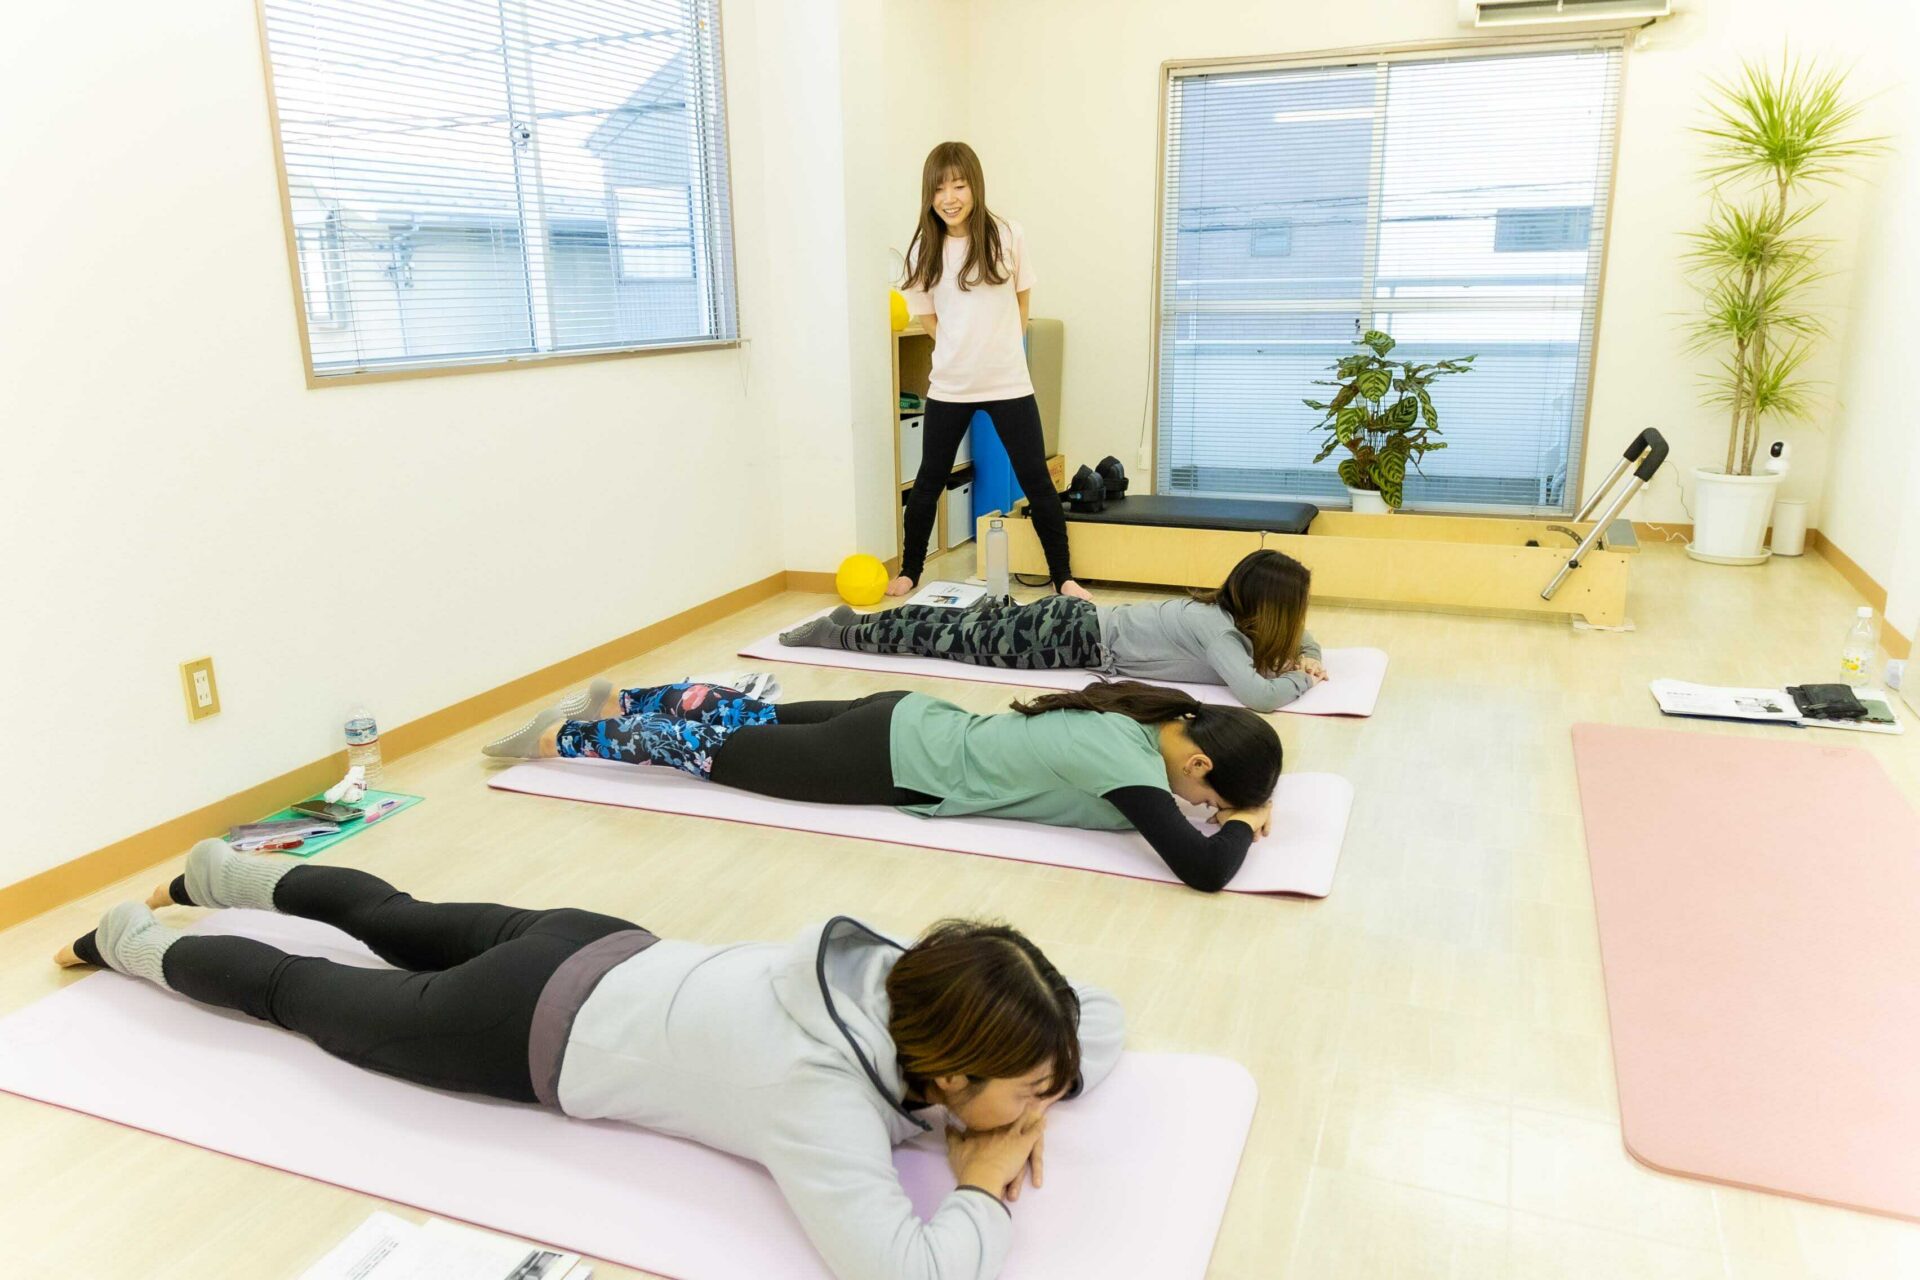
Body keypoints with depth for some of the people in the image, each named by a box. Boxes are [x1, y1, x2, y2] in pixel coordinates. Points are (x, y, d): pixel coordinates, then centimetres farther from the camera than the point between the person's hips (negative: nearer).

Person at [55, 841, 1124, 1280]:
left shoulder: (912, 981, -18)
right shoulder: (818, 1091, -37)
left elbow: (1104, 1024, -3)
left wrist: (1028, 1101, -20)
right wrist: (986, 1190, -30)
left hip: (607, 958, 6)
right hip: (540, 1029, -6)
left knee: (408, 925, 31)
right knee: (301, 995, 21)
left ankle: (224, 873, 56)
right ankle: (134, 941, 47)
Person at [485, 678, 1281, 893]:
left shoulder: (1151, 717, -3)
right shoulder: (1129, 761, -28)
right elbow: (1204, 870, -36)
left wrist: (1238, 796, 6)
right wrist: (1243, 824, -15)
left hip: (921, 723, 7)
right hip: (896, 762, -7)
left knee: (763, 719, 23)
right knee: (719, 753, 8)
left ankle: (621, 704, 40)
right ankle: (562, 737, 22)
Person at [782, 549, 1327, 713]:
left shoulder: (1233, 613, 0)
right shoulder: (1216, 627, -25)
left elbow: (1299, 637, 18)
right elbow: (1256, 694, -40)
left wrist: (1304, 655, -5)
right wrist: (1300, 679, -19)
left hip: (1083, 620, 7)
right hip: (1078, 636, -7)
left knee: (960, 631, 20)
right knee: (954, 640, 5)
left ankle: (903, 617, 32)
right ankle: (843, 633, 17)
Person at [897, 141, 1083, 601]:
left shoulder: (1006, 235, -5)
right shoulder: (924, 249, -3)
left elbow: (1021, 302, 8)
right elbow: (928, 318, 7)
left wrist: (999, 350, 10)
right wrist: (962, 355, 2)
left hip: (1008, 384, -1)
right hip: (949, 386, 1)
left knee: (1037, 480, 0)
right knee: (929, 480, 12)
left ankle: (1063, 577, 11)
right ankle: (910, 571, 28)